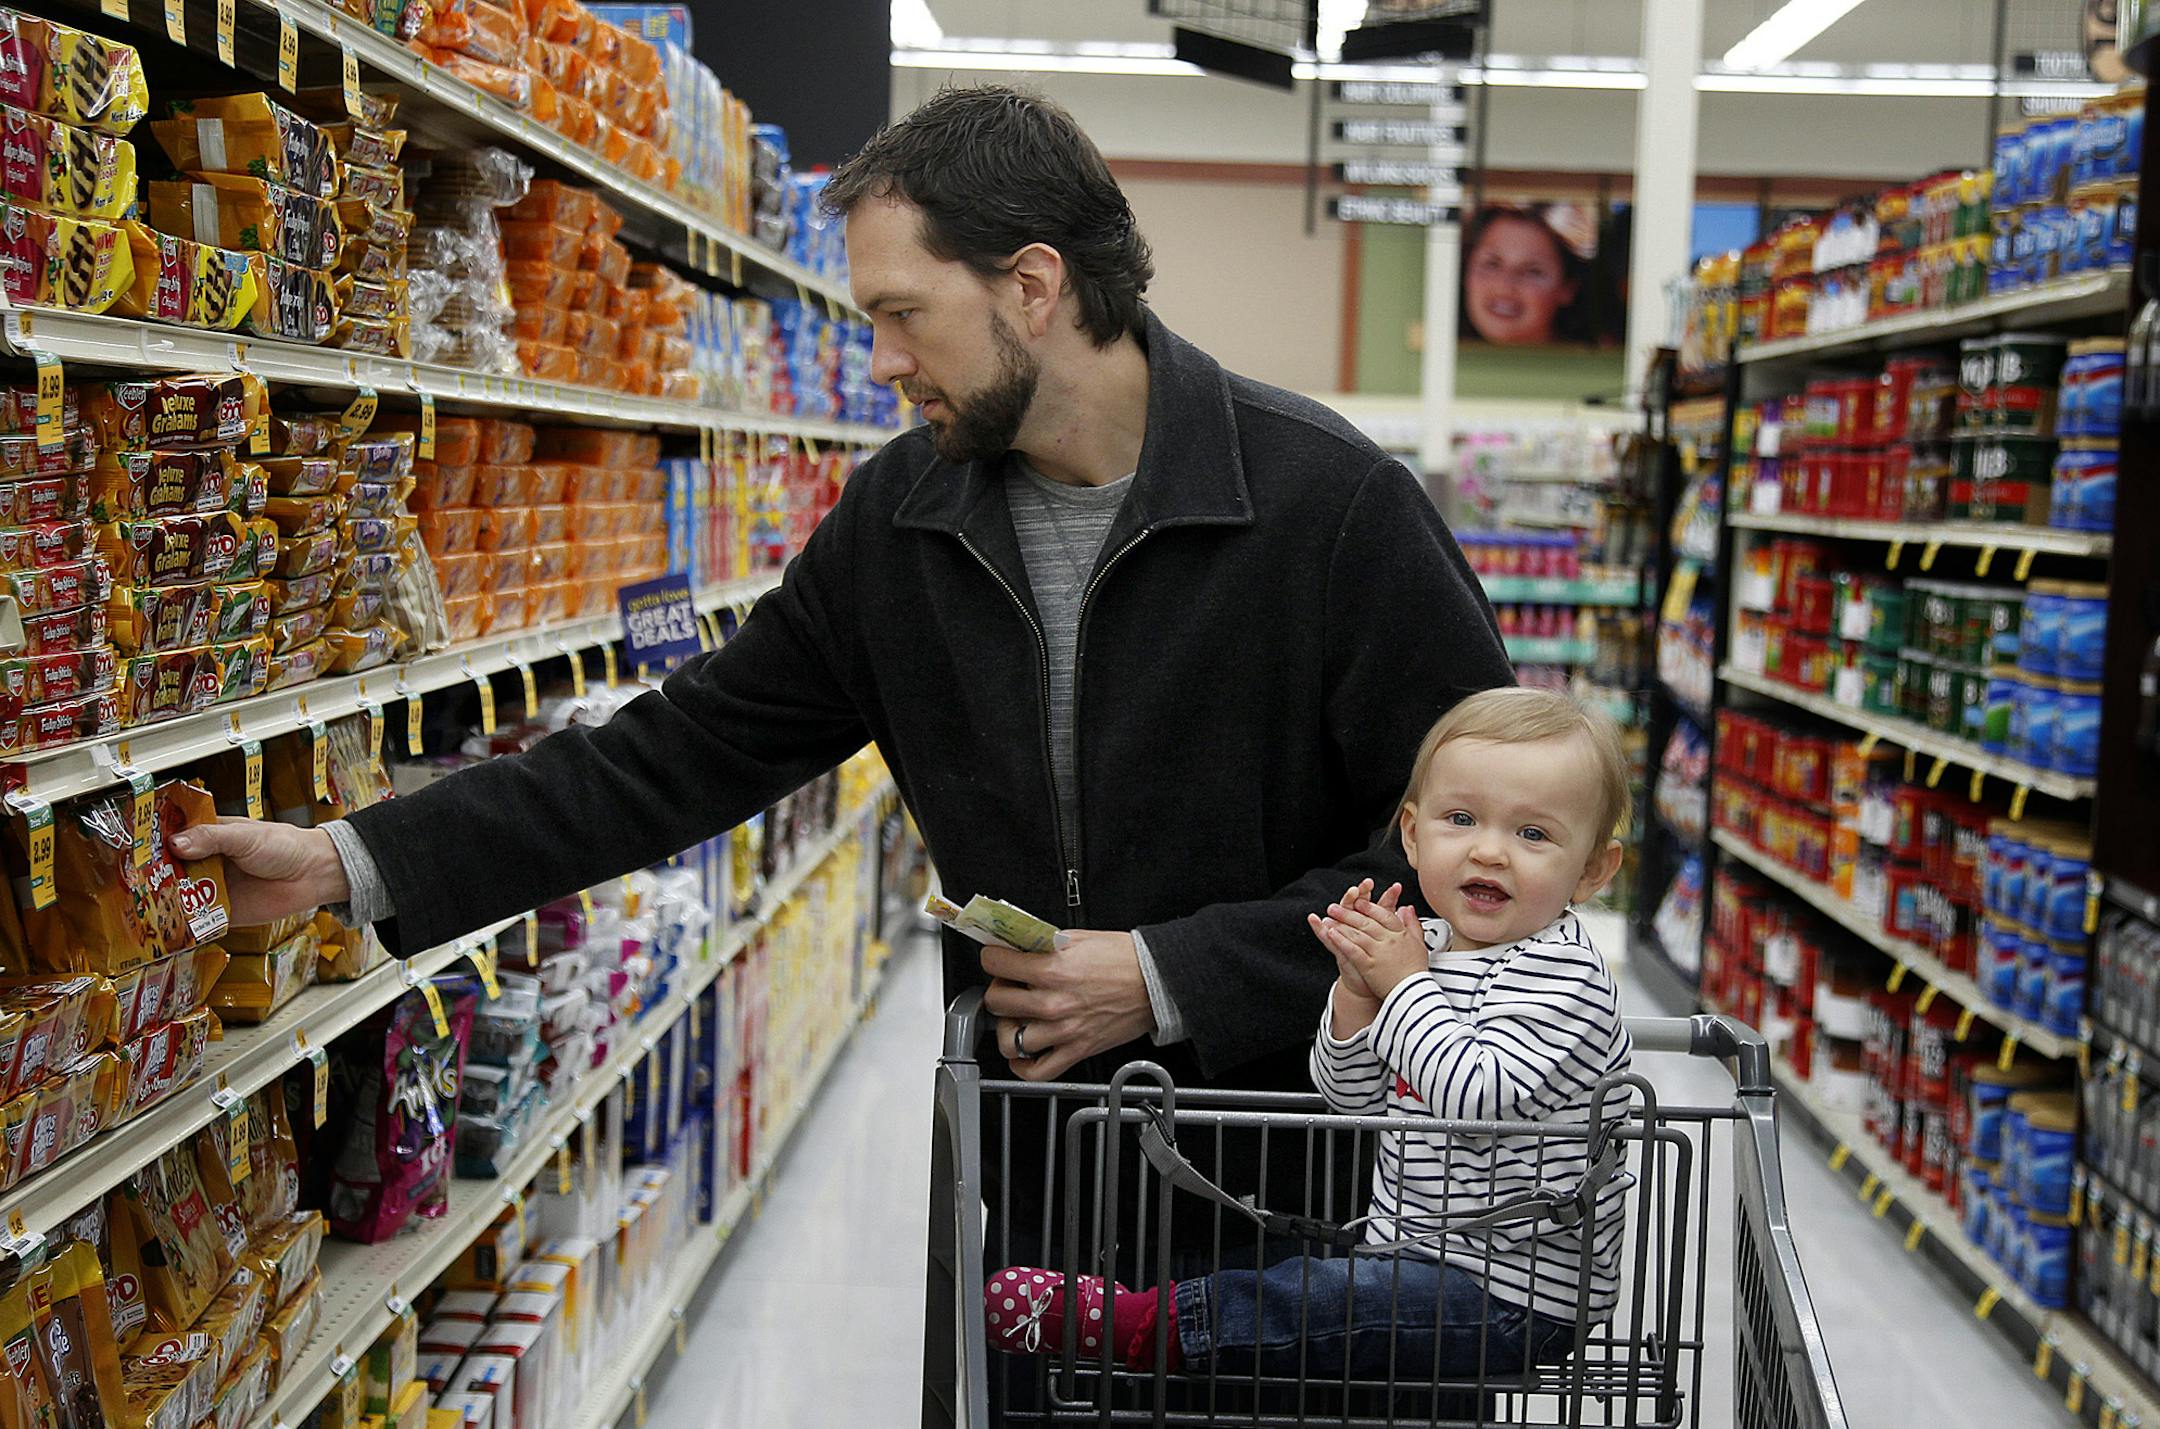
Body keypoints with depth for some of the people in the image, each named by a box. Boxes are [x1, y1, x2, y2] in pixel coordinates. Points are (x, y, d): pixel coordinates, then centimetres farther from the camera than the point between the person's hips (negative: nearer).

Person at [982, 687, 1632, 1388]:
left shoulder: (1563, 978, -17)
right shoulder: (1426, 943, 7)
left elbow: (1474, 1097, -30)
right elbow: (1351, 1096, 10)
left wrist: (1405, 984, -20)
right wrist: (1358, 991, -8)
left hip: (1516, 1297, -9)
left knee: (1306, 1302, -21)